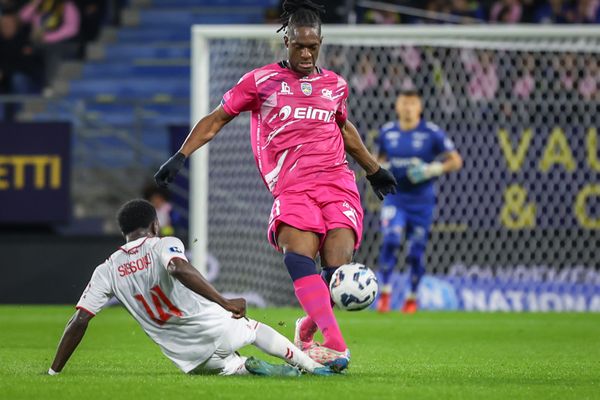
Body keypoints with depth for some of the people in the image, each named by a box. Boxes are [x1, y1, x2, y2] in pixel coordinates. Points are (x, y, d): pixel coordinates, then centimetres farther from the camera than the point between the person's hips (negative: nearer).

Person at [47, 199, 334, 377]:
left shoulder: (106, 272, 5)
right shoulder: (165, 245, -5)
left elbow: (79, 322, 0)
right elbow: (179, 268, -29)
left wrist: (53, 373, 5)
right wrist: (224, 302, -31)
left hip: (189, 359, 2)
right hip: (218, 330, -2)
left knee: (233, 366, 29)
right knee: (255, 328, 30)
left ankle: (248, 368, -4)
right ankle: (313, 367, 25)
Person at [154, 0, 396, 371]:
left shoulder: (335, 85, 18)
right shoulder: (262, 80, 9)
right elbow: (217, 119, 13)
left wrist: (374, 169, 47)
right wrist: (181, 156, 3)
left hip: (337, 181, 3)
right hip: (292, 187, -2)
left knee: (337, 268, -17)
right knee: (297, 255, -29)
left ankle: (308, 331, 11)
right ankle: (337, 346, -38)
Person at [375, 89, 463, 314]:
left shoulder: (432, 133, -6)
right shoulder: (387, 132, 4)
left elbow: (455, 161, -3)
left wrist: (433, 169, -18)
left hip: (421, 200, -1)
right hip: (394, 197, 1)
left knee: (416, 251, 4)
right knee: (390, 240, -20)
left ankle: (412, 297, 23)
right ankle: (385, 291, -8)